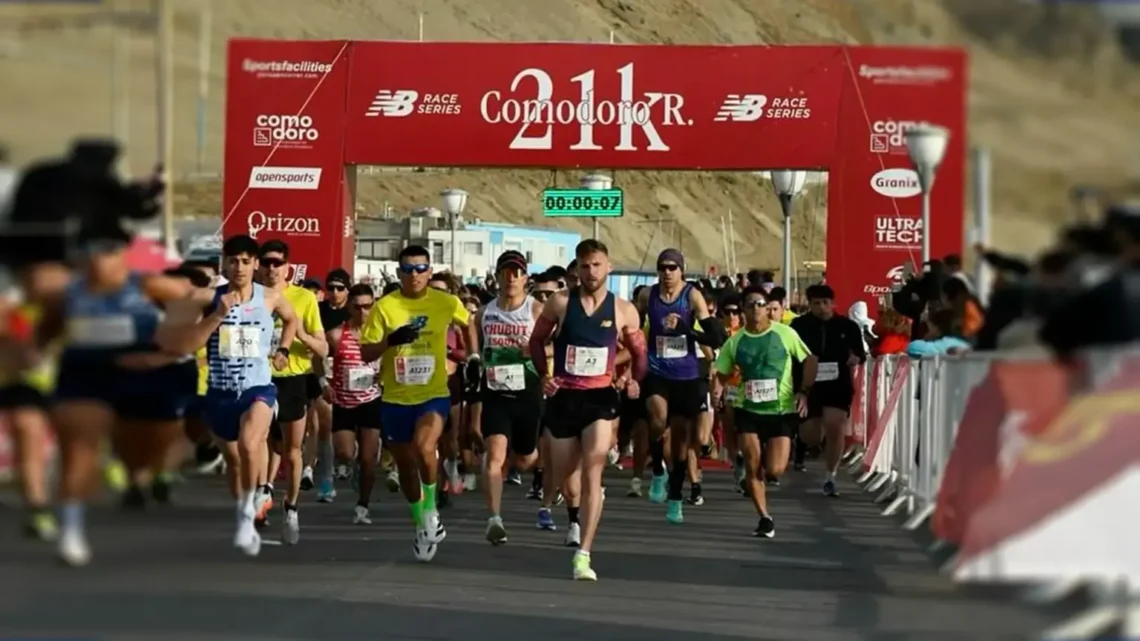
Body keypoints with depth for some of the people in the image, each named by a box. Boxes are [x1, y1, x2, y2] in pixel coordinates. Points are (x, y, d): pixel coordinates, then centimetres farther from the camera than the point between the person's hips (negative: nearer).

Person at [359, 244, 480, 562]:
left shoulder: (446, 303, -2)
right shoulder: (384, 307, -6)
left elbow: (467, 324, 20)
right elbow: (365, 353, -6)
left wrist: (473, 357, 10)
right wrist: (391, 340, -23)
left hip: (434, 394, -2)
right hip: (396, 399, 2)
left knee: (424, 449, -27)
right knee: (405, 465, 12)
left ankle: (430, 511, -5)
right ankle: (421, 524, 33)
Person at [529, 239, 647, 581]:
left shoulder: (623, 310, 0)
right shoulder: (560, 303, -2)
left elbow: (639, 352, 13)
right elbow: (537, 340, 10)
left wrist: (635, 379, -6)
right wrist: (543, 375, -5)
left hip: (600, 397, -1)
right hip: (563, 397, 1)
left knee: (592, 473, -14)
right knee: (563, 474, 12)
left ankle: (583, 555, -15)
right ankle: (575, 516, 50)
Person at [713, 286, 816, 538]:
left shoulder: (785, 334, -4)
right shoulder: (735, 342, 1)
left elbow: (809, 360, 3)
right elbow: (722, 373, 5)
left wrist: (804, 391, -9)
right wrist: (718, 388, -18)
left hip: (782, 411, -2)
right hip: (748, 411, 2)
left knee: (774, 470, -8)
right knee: (752, 467, -7)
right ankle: (765, 518, 6)